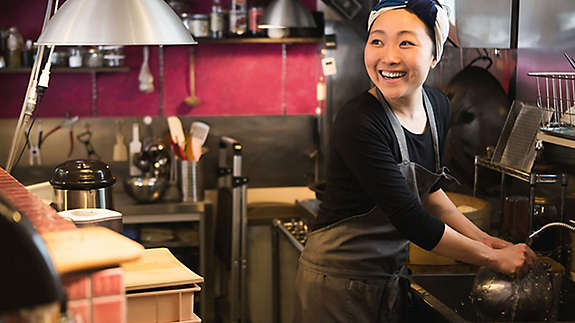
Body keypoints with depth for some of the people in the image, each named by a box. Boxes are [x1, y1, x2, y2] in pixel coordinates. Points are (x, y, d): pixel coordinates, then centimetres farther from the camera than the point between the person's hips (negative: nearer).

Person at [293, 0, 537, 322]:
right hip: (338, 283, -7)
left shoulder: (438, 106, -2)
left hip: (393, 277, 7)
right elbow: (409, 219, -25)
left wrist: (480, 238, 6)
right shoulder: (359, 123, -25)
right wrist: (495, 258, -18)